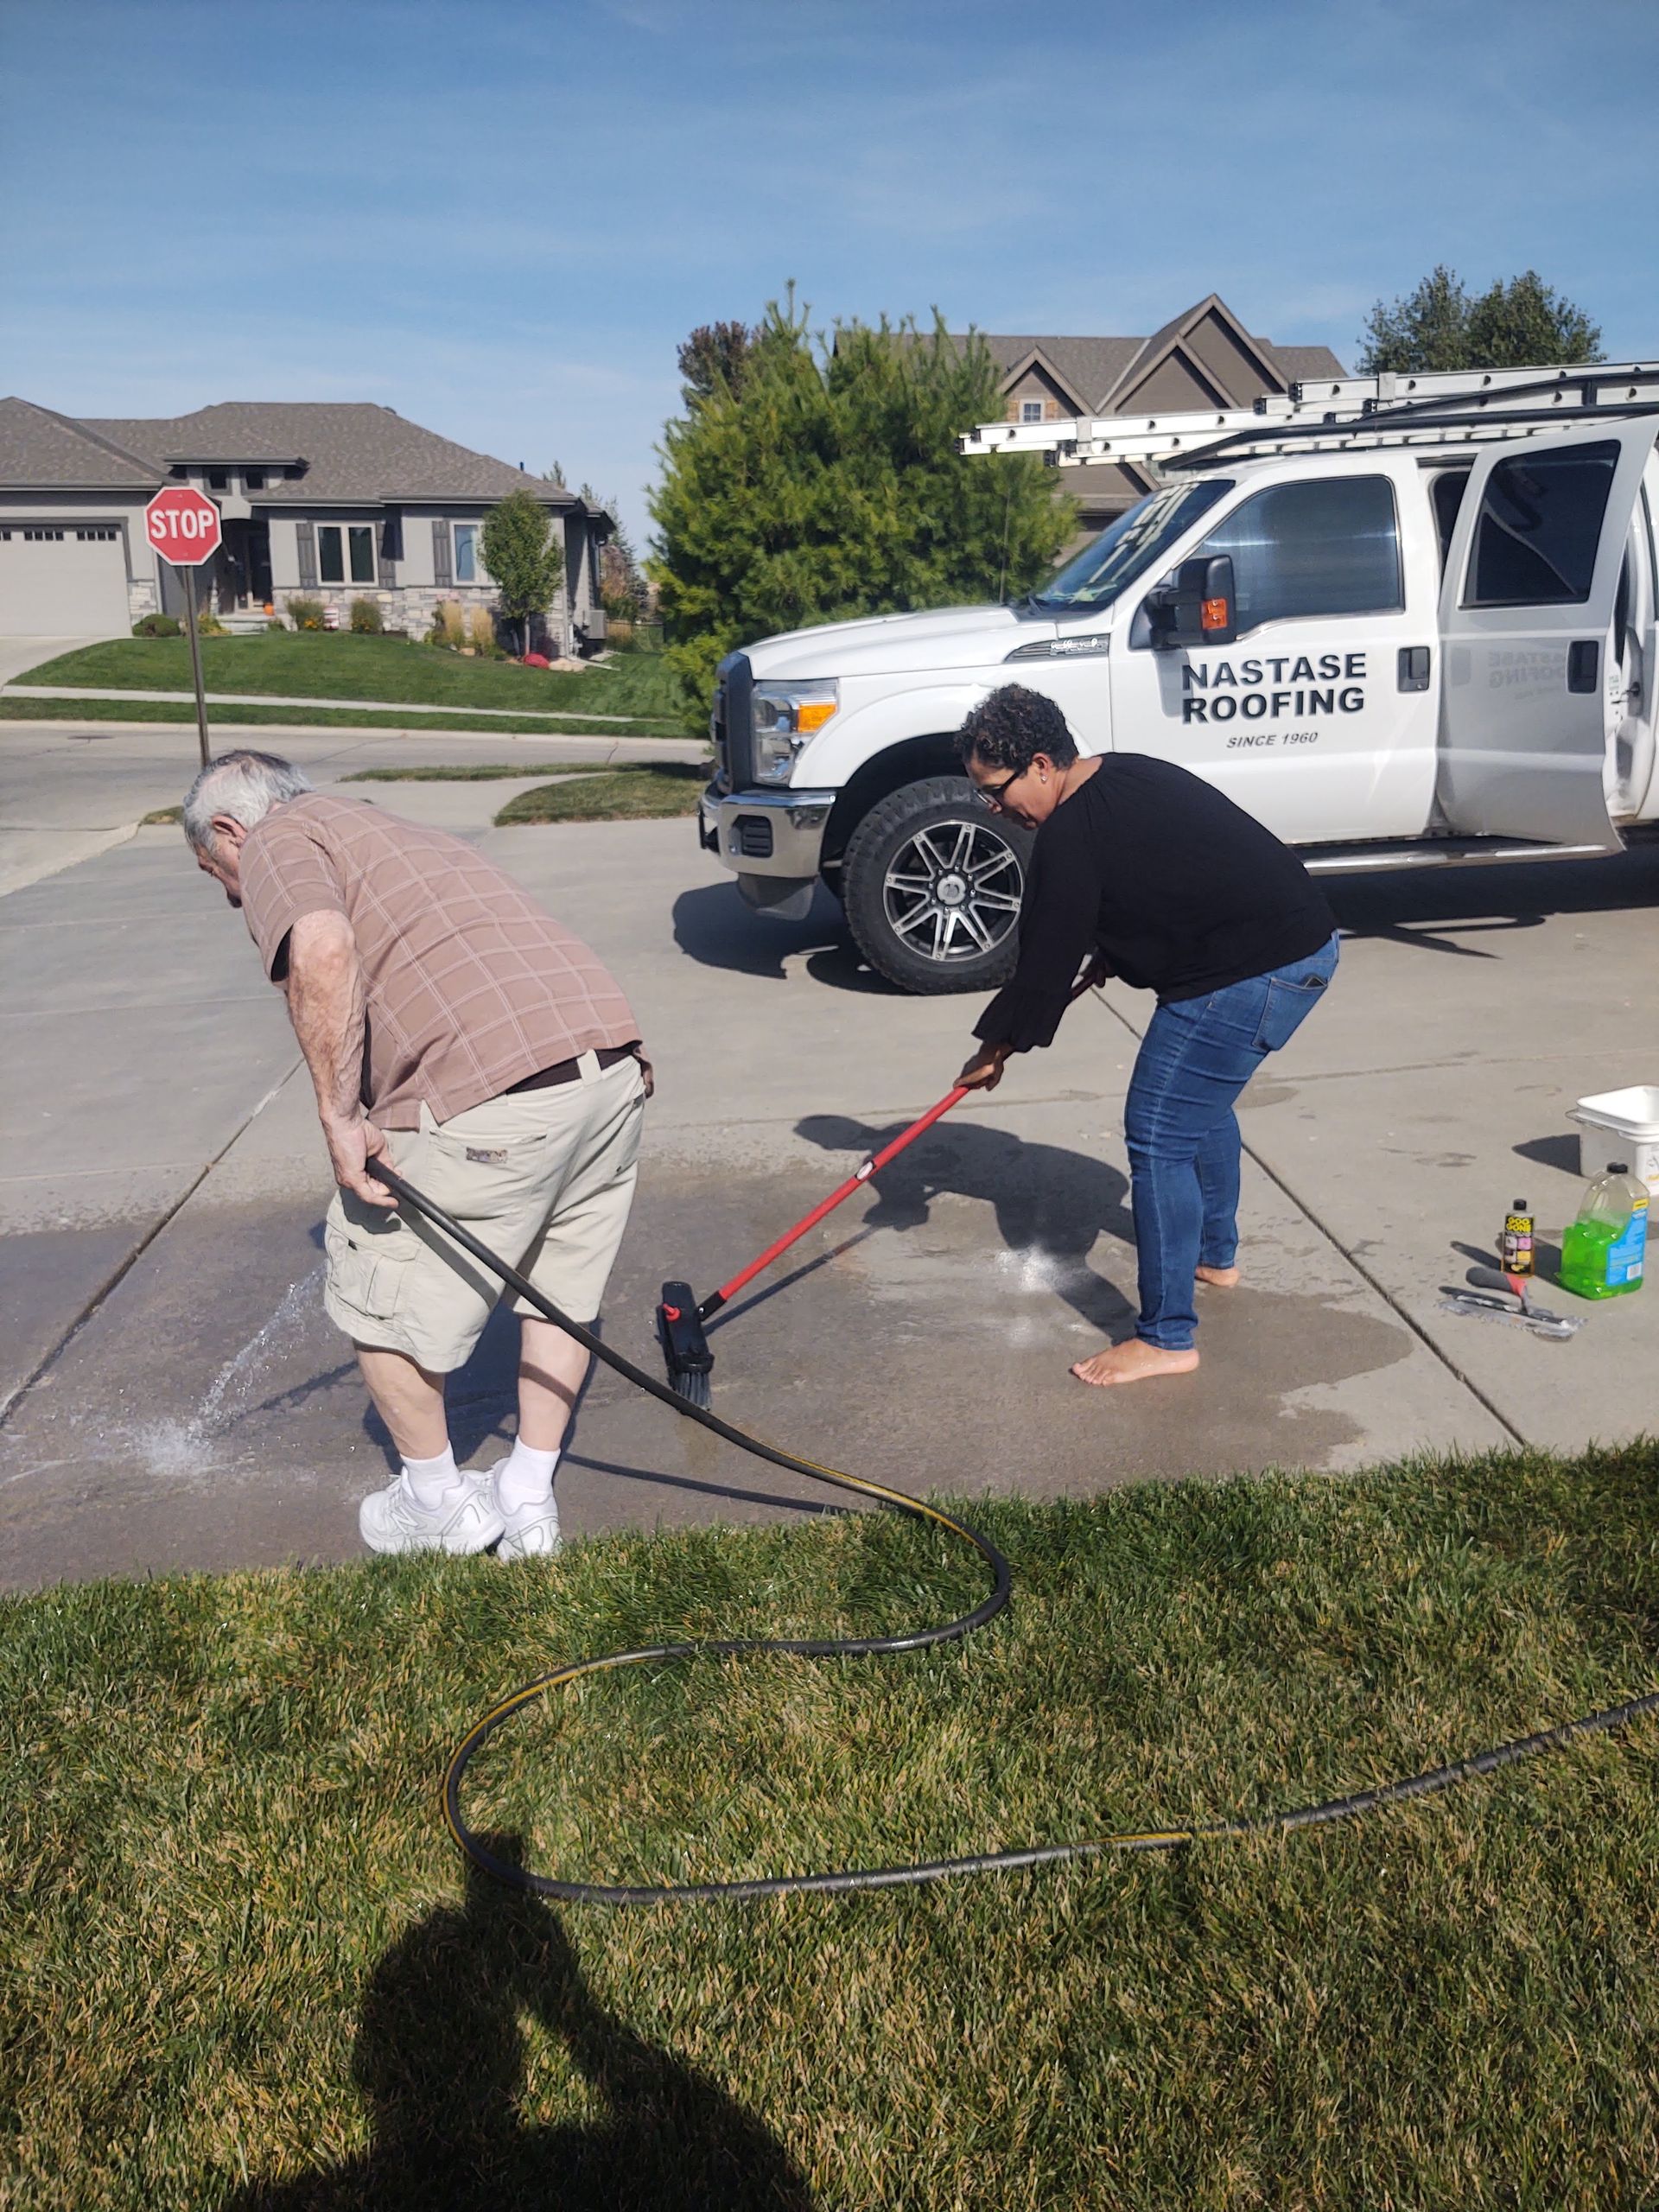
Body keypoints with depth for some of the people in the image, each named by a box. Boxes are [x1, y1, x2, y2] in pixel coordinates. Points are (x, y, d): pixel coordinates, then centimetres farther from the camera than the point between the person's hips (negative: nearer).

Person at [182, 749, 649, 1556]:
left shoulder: (276, 843, 9)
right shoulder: (396, 831, 35)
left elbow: (322, 951, -15)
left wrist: (339, 1113, -9)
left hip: (489, 1096, -8)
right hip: (614, 1062, 8)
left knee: (376, 1295, 15)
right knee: (561, 1285, 26)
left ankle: (438, 1502, 31)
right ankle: (528, 1498, 36)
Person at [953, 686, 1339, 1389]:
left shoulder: (1071, 836, -17)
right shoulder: (1127, 775, 12)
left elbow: (1047, 961, -11)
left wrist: (995, 1049, 2)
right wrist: (1112, 956, 21)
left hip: (1252, 974, -11)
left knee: (1158, 1136, -6)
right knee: (1202, 1101, 28)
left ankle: (1168, 1337, 0)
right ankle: (1215, 1255, 47)